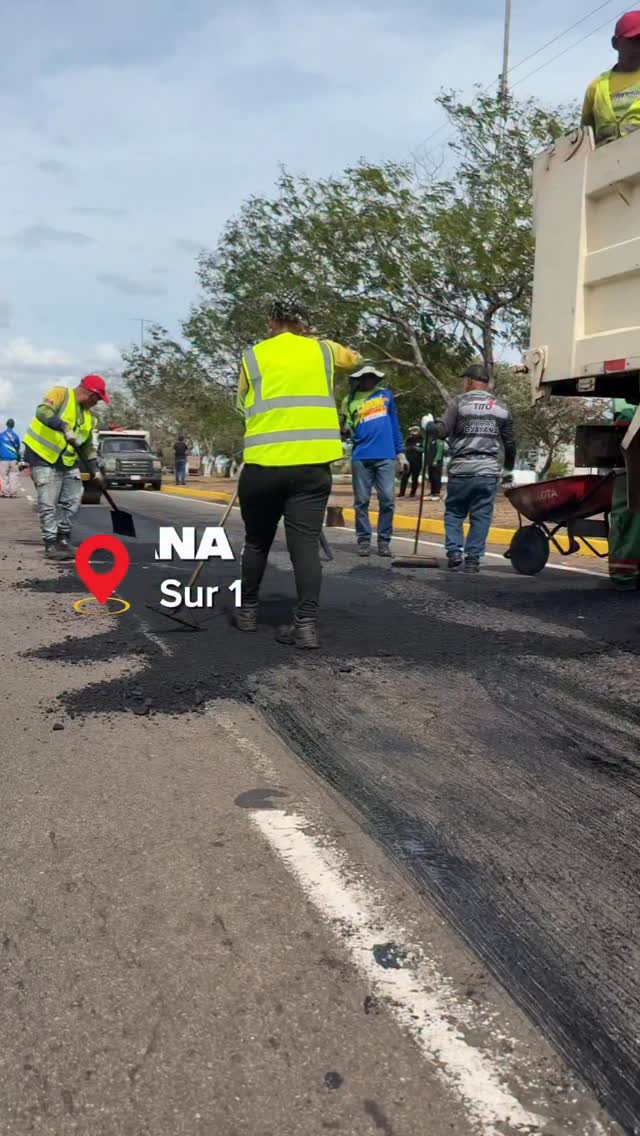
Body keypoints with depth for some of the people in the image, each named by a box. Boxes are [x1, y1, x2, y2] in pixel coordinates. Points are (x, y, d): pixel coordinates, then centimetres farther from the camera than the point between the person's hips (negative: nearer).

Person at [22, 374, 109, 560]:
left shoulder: (88, 415, 13)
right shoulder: (60, 393, -10)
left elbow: (87, 445, 18)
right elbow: (43, 412, -29)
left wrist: (94, 468, 9)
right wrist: (65, 427, -42)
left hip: (68, 461, 8)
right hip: (43, 457, -8)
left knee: (73, 501, 6)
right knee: (49, 504, -7)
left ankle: (63, 539, 20)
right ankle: (51, 545, 0)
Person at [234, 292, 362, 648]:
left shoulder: (253, 356, 8)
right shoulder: (324, 350, 13)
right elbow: (354, 359, 33)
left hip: (264, 463, 0)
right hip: (313, 463, 1)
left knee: (257, 541, 15)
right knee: (306, 542, -1)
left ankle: (248, 611, 28)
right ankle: (307, 623, -9)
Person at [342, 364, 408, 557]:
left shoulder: (386, 395, 12)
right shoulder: (350, 400, 9)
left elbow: (394, 424, 14)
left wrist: (400, 452, 10)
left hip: (386, 456, 0)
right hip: (361, 457, 0)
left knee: (387, 500, -3)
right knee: (361, 501, 2)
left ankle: (384, 540, 5)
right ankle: (364, 540, 10)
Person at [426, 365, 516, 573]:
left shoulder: (459, 402, 0)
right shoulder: (501, 407, 12)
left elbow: (442, 431, -7)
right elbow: (510, 443, 15)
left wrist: (428, 425, 13)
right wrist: (508, 469, 25)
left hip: (461, 470, -2)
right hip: (489, 471, 2)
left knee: (454, 512, 10)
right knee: (481, 516, 5)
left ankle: (454, 551, -1)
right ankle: (473, 559, 2)